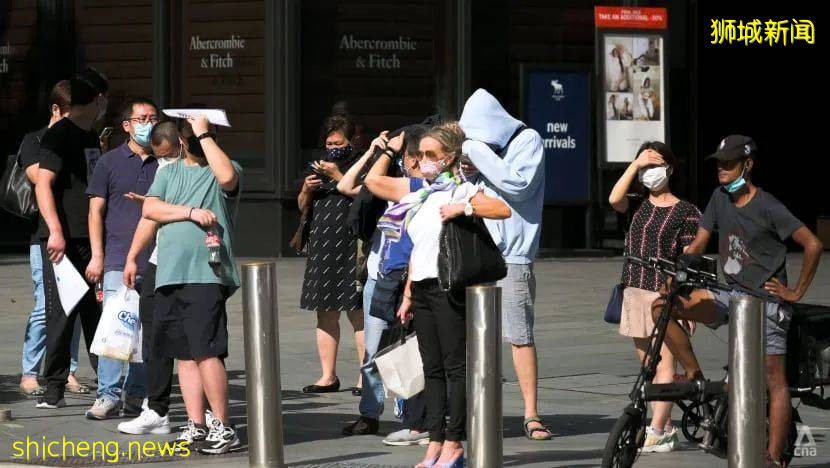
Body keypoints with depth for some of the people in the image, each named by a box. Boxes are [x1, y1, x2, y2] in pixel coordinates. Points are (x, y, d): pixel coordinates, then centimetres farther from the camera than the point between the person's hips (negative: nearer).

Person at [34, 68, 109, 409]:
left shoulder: (92, 138, 18)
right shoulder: (59, 135, -8)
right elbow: (43, 184, -17)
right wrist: (55, 231, -26)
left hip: (90, 239, 8)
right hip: (62, 240, -8)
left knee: (97, 311, 10)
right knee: (61, 313, -6)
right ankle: (54, 387, -1)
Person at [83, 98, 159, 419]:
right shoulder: (110, 163, 8)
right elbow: (96, 211, 6)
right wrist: (97, 256, -2)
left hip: (156, 262, 2)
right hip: (118, 260, -2)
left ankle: (136, 397, 9)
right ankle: (108, 396, -9)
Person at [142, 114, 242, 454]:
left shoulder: (224, 168, 4)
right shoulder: (169, 172, 18)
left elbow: (227, 176, -21)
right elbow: (149, 209, 5)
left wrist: (204, 135, -12)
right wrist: (191, 212, -7)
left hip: (207, 274, -6)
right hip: (169, 274, 6)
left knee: (206, 351, -11)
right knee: (184, 354, 7)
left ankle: (223, 428, -5)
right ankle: (196, 428, 11)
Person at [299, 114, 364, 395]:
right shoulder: (320, 168, 19)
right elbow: (302, 206, 20)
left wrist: (338, 176, -16)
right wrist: (307, 189, -1)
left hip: (351, 249, -7)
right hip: (322, 249, 7)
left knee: (358, 313, -8)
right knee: (325, 314, 8)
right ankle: (328, 377, 13)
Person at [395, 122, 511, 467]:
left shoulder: (460, 190, -4)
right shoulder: (421, 197, 17)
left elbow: (503, 210, -19)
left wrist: (464, 208, -26)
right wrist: (408, 295, 18)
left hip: (449, 286, -8)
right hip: (421, 288, 8)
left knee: (455, 366, -5)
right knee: (432, 369, 7)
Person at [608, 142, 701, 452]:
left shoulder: (686, 212, -1)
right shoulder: (638, 205, 12)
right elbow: (614, 199, -10)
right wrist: (635, 164, -8)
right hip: (635, 292, 6)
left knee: (665, 364, -10)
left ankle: (657, 432, -16)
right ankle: (667, 430, 14)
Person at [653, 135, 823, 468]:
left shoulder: (767, 207, -12)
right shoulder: (720, 198, 7)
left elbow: (813, 245, -13)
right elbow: (698, 243, 7)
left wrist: (796, 292, -9)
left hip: (766, 300, -6)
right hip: (733, 296, 6)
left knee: (775, 380, -7)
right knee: (662, 306, -10)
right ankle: (694, 376, -2)